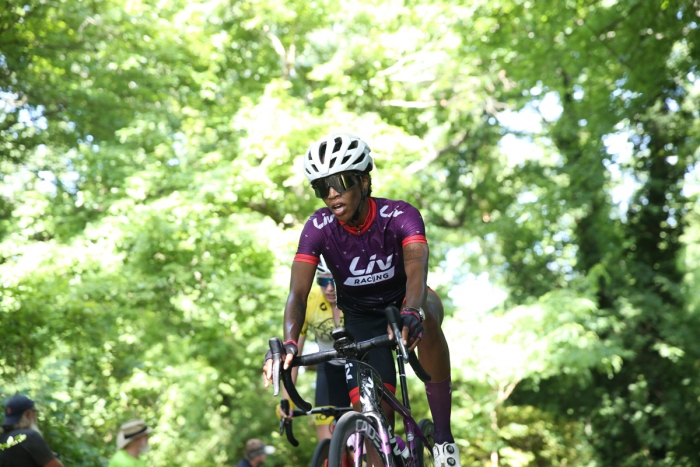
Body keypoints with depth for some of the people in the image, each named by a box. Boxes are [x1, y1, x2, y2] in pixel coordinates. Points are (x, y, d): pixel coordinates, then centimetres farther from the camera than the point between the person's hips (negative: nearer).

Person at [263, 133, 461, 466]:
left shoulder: (399, 216, -25)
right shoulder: (318, 228, -20)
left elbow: (416, 269, -43)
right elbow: (298, 293, -28)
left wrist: (411, 313, -64)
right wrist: (289, 343, -47)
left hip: (402, 302, -2)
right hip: (361, 320, 2)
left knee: (425, 316, -38)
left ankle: (443, 435, -29)